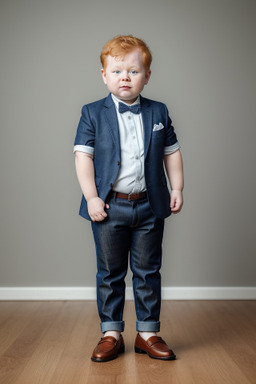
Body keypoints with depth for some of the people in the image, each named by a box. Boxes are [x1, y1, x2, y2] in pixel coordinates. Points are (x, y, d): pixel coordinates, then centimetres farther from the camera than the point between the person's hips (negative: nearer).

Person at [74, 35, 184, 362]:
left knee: (148, 271, 10)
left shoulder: (158, 112, 6)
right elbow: (83, 156, -5)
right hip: (109, 207, -1)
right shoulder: (93, 113, -1)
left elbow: (171, 152, 10)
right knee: (110, 273, 9)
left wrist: (177, 188, 2)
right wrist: (91, 197, -12)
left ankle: (148, 333, 23)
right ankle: (111, 333, 22)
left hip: (149, 206, 2)